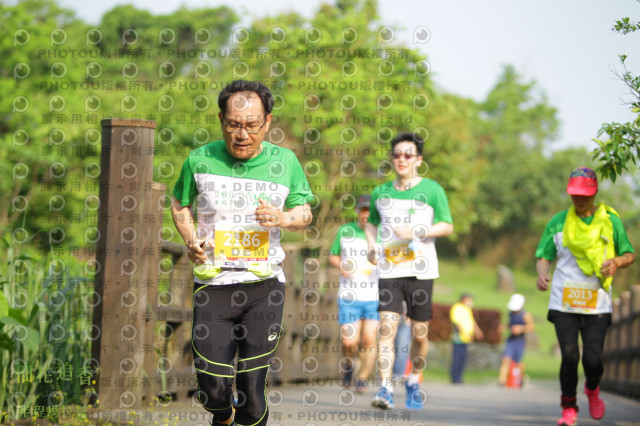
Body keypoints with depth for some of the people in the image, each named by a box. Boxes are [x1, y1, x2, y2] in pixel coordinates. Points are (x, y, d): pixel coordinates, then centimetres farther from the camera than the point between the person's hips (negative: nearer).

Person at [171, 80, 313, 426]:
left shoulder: (285, 162, 0)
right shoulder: (200, 161, -2)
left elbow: (304, 212, 10)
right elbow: (180, 205, 15)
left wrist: (284, 218, -13)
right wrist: (191, 240, -4)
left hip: (264, 285, 0)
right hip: (213, 284, 0)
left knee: (252, 386, -1)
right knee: (212, 391, -1)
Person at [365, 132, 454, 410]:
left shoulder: (431, 190, 1)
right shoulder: (380, 193, 10)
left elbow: (447, 226, -1)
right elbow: (371, 222, 25)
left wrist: (416, 232, -15)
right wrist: (371, 245, 5)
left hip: (420, 270, -1)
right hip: (389, 270, 1)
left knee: (419, 333, 5)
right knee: (386, 327, -13)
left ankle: (414, 384, 27)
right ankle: (385, 388, -17)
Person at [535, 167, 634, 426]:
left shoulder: (610, 220, 5)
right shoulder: (558, 222, 6)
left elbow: (630, 255, 10)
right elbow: (543, 257, 8)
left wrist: (616, 261, -14)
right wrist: (542, 275, -16)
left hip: (597, 303, 0)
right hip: (564, 302, 0)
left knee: (593, 358, -8)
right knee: (569, 356, -12)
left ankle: (592, 390, 28)